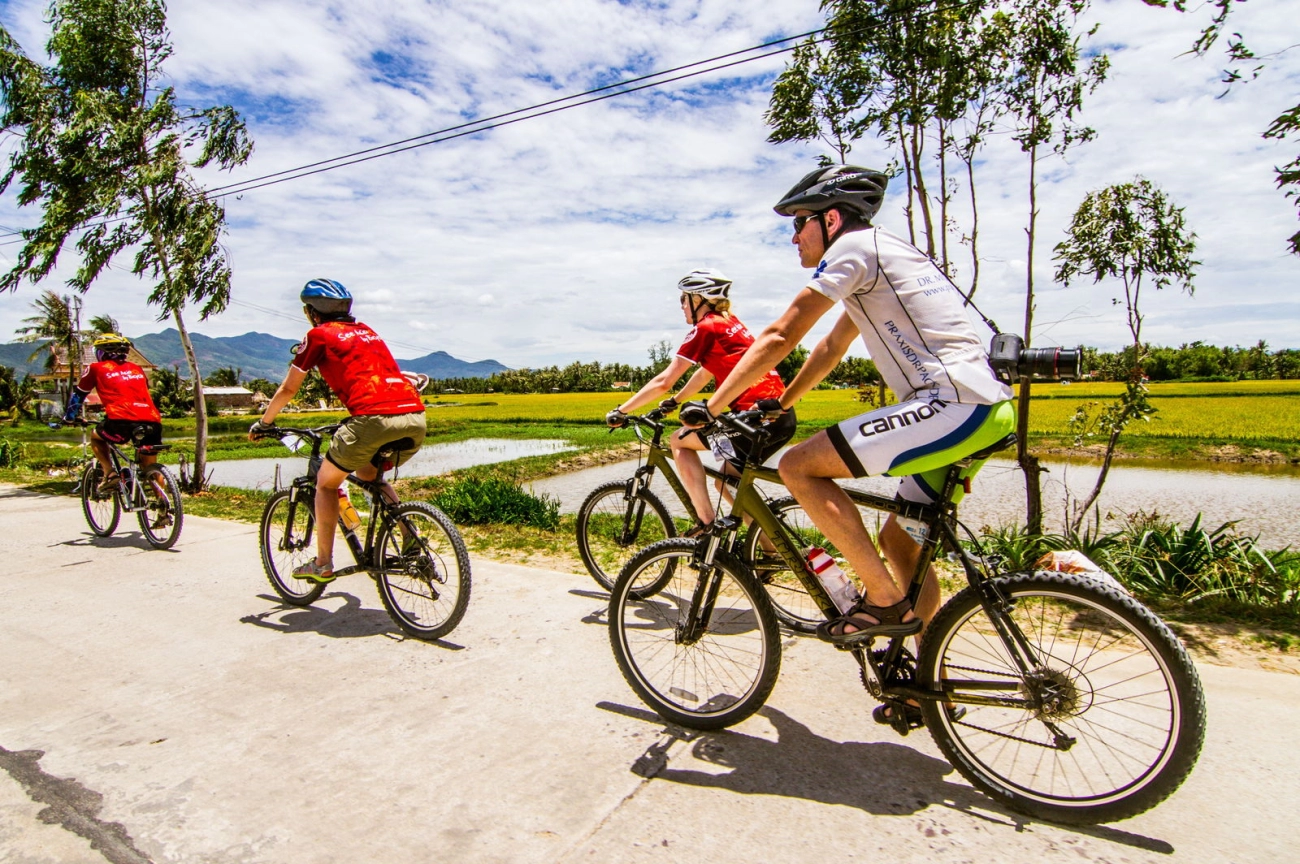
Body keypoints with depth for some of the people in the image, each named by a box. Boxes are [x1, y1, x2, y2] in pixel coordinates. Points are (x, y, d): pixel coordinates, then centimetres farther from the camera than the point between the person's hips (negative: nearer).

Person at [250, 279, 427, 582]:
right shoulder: (366, 331, 29)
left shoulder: (318, 335, 12)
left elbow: (288, 389, 18)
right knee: (367, 473, 31)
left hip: (374, 418, -6)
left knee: (326, 482, 18)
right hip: (416, 418, 6)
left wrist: (263, 423, 34)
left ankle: (322, 564, 22)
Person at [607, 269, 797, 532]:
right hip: (784, 416, 9)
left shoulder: (705, 328, -5)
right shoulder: (731, 323, 20)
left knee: (679, 441, 5)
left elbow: (663, 382, -6)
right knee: (725, 480, 22)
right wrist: (674, 402, 36)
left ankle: (707, 523, 1)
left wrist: (621, 411, 1)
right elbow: (704, 374, 30)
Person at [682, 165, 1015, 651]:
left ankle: (886, 601, -4)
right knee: (899, 540, 18)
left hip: (953, 407, -10)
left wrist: (711, 408, -3)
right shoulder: (884, 253, 25)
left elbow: (778, 338, -9)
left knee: (798, 466, -11)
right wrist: (778, 408, 31)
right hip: (986, 410, 10)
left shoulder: (853, 245, -4)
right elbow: (831, 348, 29)